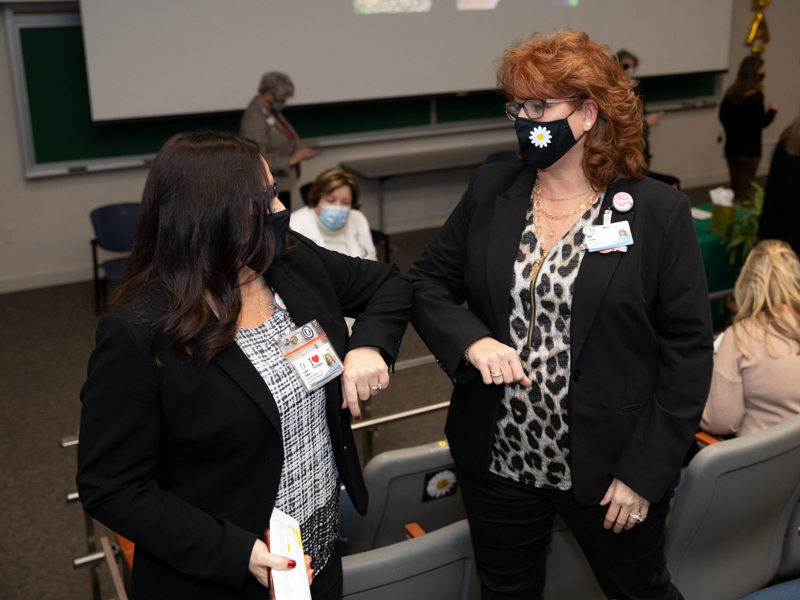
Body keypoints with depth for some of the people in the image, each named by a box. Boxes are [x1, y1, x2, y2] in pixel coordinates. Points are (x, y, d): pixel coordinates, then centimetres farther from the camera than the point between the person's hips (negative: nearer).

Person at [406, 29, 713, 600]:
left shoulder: (659, 211, -11)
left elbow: (689, 350, -10)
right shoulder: (491, 189, -1)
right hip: (497, 462, 3)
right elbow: (428, 281, 4)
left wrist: (645, 471, -12)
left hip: (610, 470, -2)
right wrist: (472, 341, -17)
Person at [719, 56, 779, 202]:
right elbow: (761, 122, -19)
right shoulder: (755, 96, -18)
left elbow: (722, 116, 12)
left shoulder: (731, 92, 2)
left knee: (735, 187, 17)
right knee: (745, 190, 2)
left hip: (731, 147, 6)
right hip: (749, 149, -6)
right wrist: (772, 110, -2)